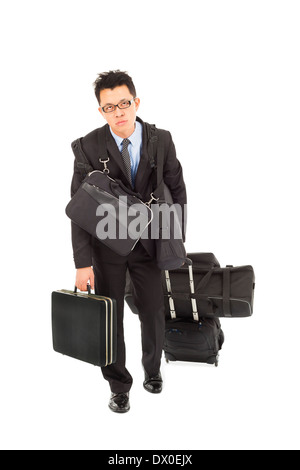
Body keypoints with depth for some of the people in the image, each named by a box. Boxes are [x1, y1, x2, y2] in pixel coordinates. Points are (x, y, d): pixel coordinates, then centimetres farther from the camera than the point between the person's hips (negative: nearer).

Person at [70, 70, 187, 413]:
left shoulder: (161, 140, -8)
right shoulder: (89, 146, -13)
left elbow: (177, 190, 2)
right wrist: (82, 262, -18)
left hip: (149, 243, 1)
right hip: (107, 244, -1)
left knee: (153, 314, 12)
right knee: (109, 319, 7)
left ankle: (152, 370, 41)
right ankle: (119, 386, 29)